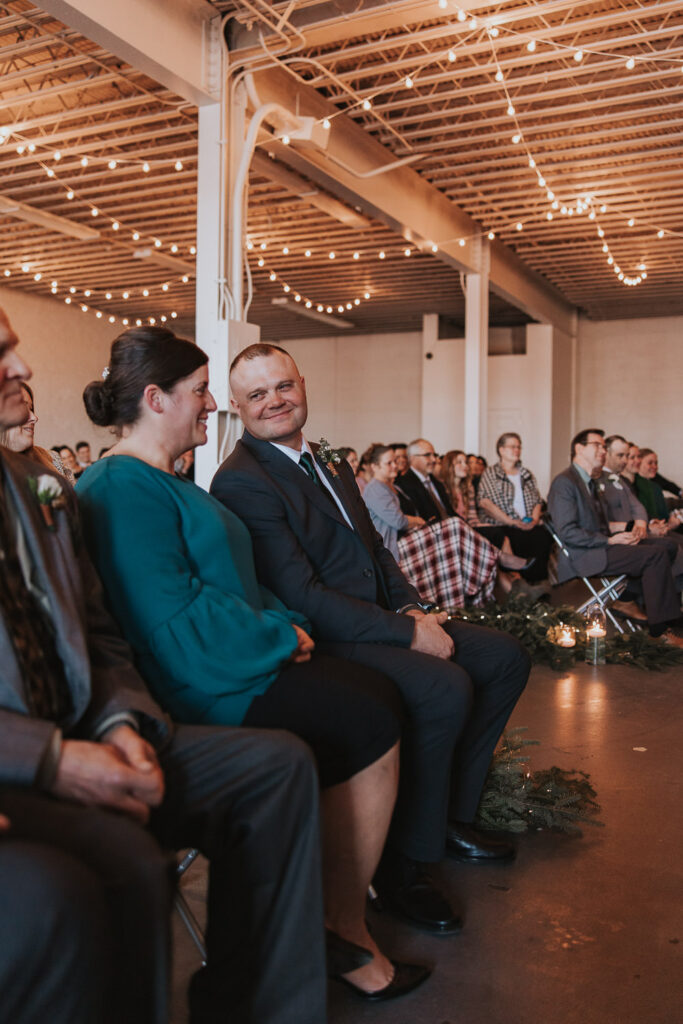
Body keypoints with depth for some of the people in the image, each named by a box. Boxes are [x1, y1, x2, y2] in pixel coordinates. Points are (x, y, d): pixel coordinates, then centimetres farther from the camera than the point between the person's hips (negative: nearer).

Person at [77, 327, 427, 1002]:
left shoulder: (166, 482, 18)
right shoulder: (122, 489, -16)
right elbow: (174, 622, -23)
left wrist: (283, 621, 4)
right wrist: (281, 635, -13)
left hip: (243, 660, 10)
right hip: (200, 687, -10)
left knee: (377, 691, -2)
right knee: (373, 724, -13)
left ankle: (351, 876, 9)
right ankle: (346, 934, 3)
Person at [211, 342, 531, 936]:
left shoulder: (328, 464, 15)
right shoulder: (242, 482, -15)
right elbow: (301, 597, -21)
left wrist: (412, 608, -1)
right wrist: (406, 633, -21)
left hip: (384, 619, 10)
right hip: (321, 641, -9)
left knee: (506, 657, 6)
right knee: (446, 686, -29)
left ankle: (452, 812, 17)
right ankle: (403, 861, -9)